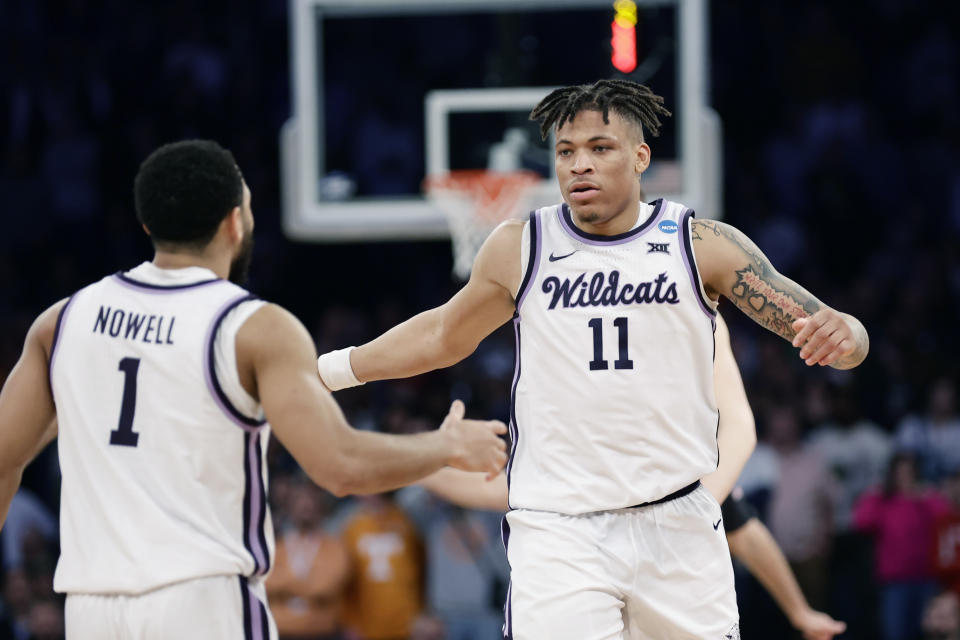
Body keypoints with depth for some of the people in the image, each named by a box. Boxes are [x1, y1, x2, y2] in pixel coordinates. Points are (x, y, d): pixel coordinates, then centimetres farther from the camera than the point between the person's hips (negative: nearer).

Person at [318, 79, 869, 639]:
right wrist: (324, 369, 22)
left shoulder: (702, 246, -1)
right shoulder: (518, 250, 3)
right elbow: (444, 336, 21)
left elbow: (822, 328, -3)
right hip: (558, 532, -1)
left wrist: (840, 334, -27)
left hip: (679, 525, 1)